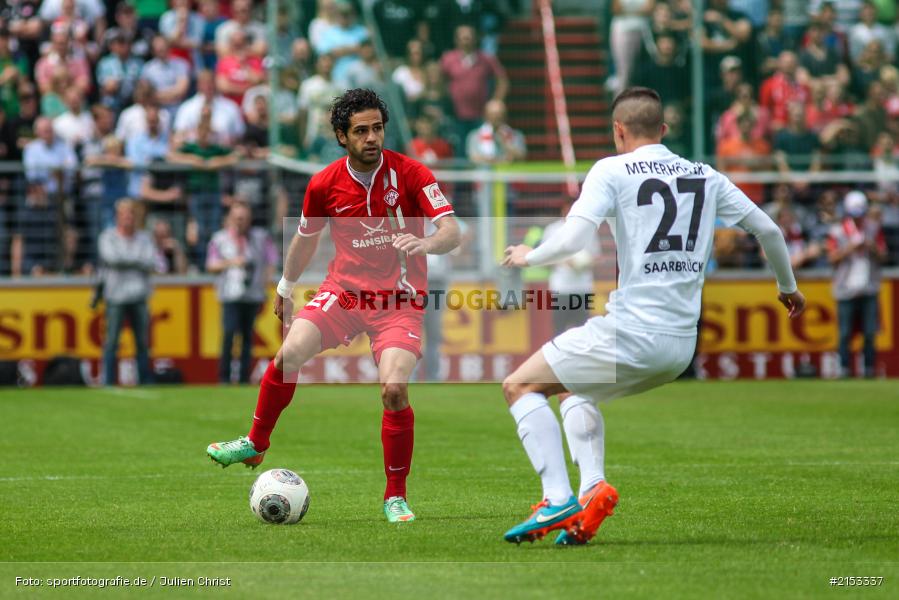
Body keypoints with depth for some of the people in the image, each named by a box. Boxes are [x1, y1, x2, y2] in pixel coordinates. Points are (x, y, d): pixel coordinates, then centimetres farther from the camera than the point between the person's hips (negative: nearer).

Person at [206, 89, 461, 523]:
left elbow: (452, 232, -15)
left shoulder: (410, 174, -10)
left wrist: (426, 244, -37)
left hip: (398, 300, -2)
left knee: (394, 389, -20)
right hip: (344, 290, 2)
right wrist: (286, 287, 28)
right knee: (290, 353, -20)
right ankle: (255, 444, 2)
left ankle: (396, 497, -3)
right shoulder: (324, 185, -1)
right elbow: (306, 238, 18)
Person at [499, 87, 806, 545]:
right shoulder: (706, 176, 12)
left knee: (520, 386, 8)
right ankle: (592, 489, 8)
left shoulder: (612, 170, -3)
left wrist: (528, 257, 6)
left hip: (632, 332, -7)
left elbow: (573, 239, -14)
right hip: (683, 347, 7)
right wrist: (788, 288, 34)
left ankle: (558, 500, -9)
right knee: (577, 391, 29)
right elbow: (768, 230, 17)